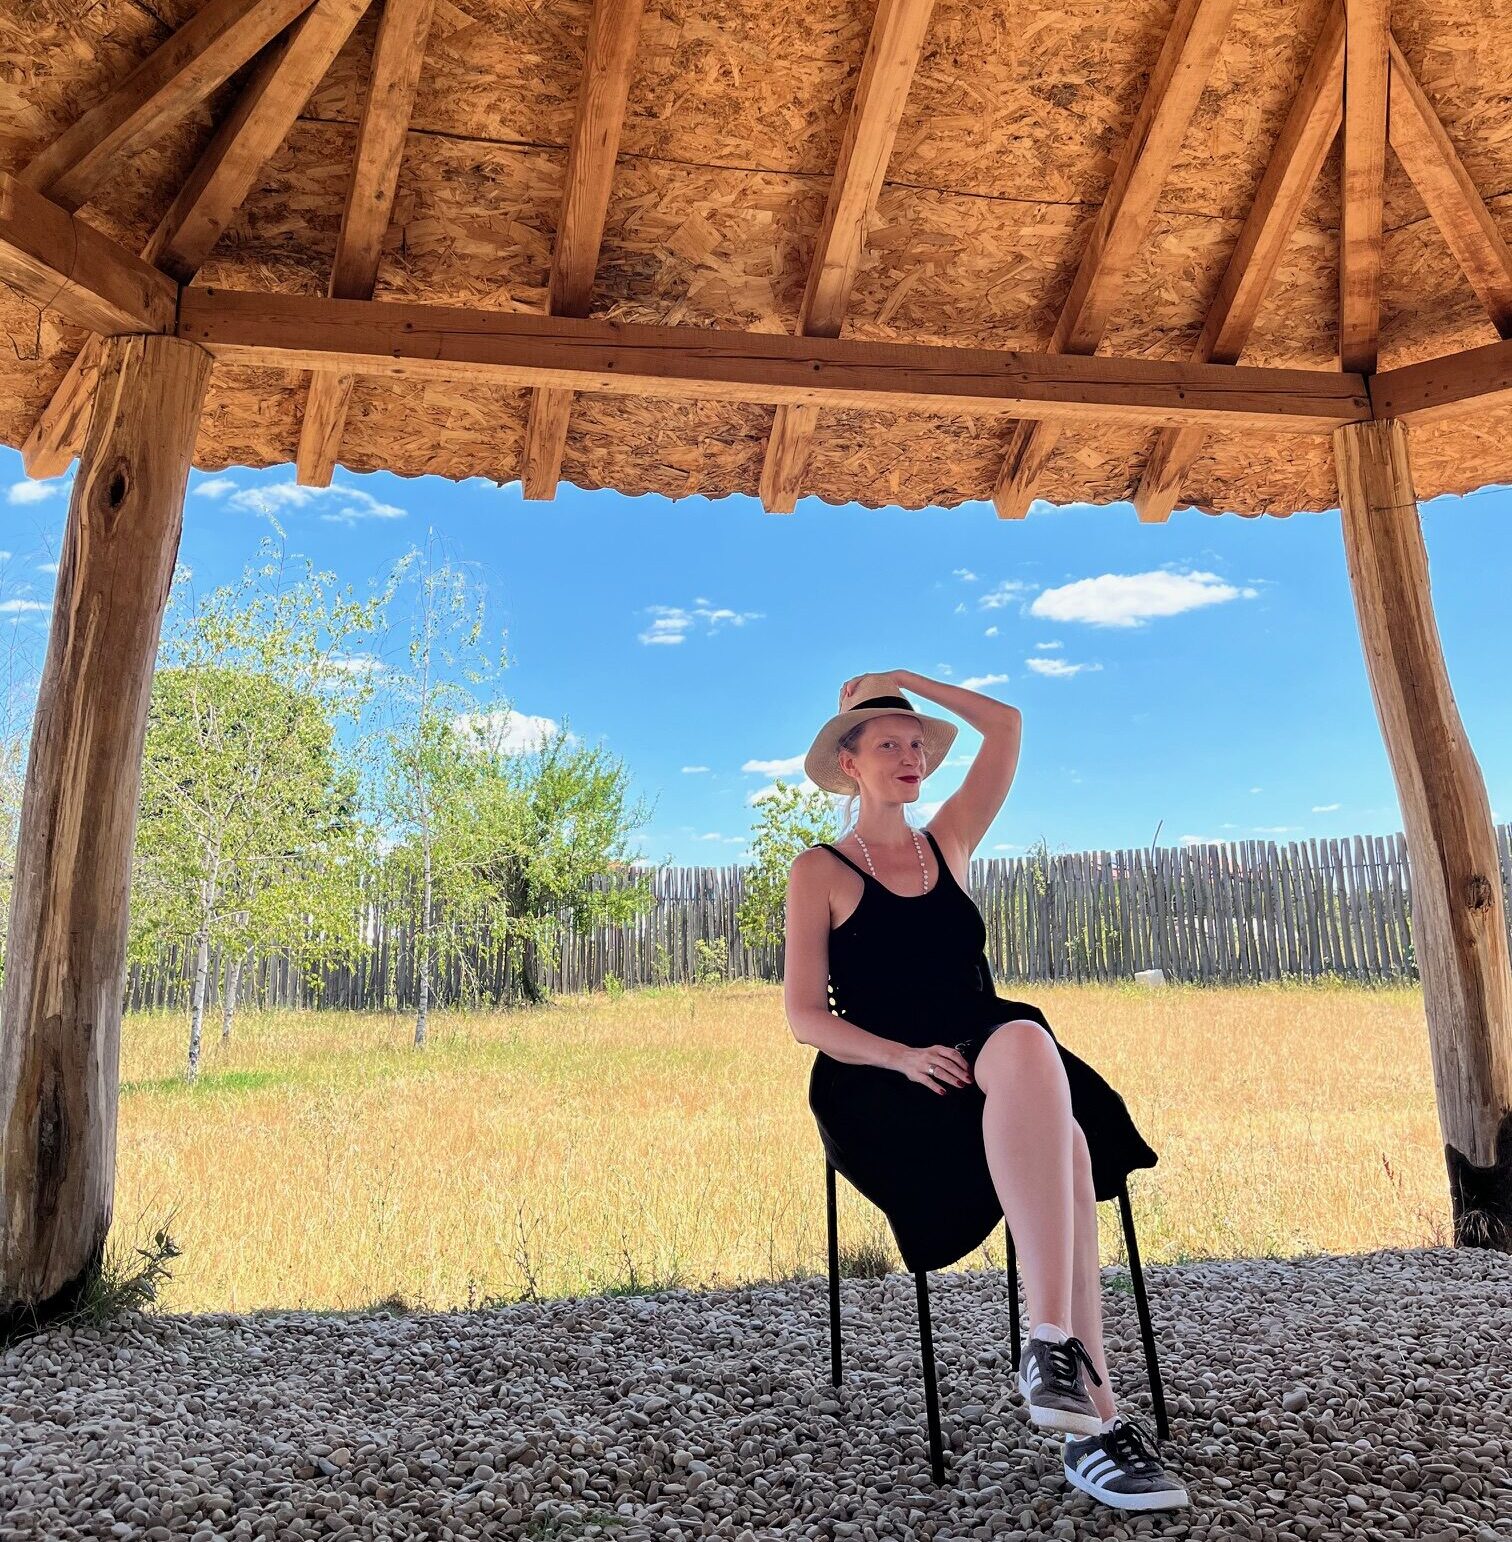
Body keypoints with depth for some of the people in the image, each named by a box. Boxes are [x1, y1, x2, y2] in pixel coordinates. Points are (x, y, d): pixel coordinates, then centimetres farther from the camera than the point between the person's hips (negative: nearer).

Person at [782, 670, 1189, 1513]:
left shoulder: (949, 843, 19)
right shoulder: (820, 871, 5)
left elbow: (1005, 725, 18)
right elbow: (806, 1015, -3)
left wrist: (907, 679, 18)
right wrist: (904, 1056, -19)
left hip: (984, 1061, 4)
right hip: (882, 1084, -4)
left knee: (1025, 1040, -35)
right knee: (1060, 1142, -32)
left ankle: (1054, 1343, -35)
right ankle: (1096, 1413, -32)